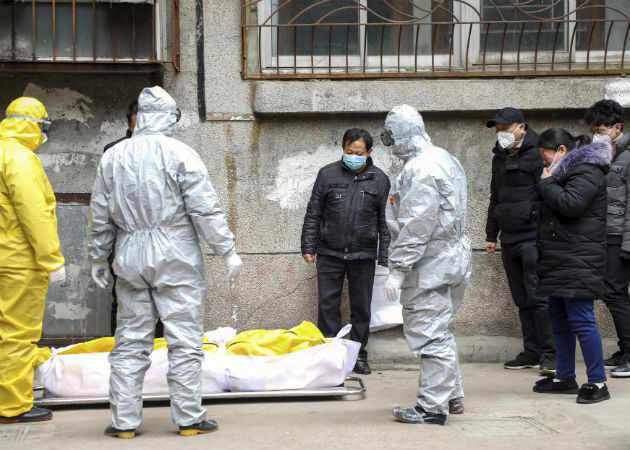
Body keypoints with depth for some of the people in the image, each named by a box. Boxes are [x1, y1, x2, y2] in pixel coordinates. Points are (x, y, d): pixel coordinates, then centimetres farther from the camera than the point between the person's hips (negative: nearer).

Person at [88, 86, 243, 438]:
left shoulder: (112, 157, 8)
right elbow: (205, 209, -10)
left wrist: (98, 258, 21)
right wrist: (227, 251, -4)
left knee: (131, 340, 9)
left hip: (131, 260, 4)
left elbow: (102, 217, 12)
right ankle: (189, 418, 4)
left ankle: (124, 420, 11)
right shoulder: (180, 154, -7)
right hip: (176, 258, -4)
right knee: (185, 339, 2)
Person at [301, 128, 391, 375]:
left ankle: (358, 356, 17)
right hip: (330, 253, 0)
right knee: (328, 305, 1)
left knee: (361, 307, 6)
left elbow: (385, 221, 7)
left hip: (363, 255, 0)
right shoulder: (328, 174, 3)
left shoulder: (379, 179, 4)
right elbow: (313, 214, 7)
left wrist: (384, 258, 2)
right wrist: (308, 247, 3)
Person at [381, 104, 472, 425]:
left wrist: (398, 269, -21)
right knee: (439, 331, 19)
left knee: (428, 334, -5)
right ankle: (451, 396, 27)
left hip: (431, 264, -11)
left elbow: (416, 226, -23)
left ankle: (433, 406, -1)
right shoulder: (444, 159, 16)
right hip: (452, 258, 11)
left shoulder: (420, 169, -18)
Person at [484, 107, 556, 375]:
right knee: (522, 300, 9)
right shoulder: (500, 158, 18)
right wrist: (491, 235, 22)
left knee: (538, 297, -10)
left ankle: (550, 354, -5)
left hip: (532, 239, -8)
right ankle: (532, 352, 15)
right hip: (509, 240, 8)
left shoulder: (536, 154, -7)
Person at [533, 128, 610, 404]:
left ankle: (598, 383, -6)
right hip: (560, 261, 11)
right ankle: (565, 378, 23)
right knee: (558, 319, 14)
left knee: (581, 320, -11)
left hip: (579, 262, -11)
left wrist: (546, 183, -12)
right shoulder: (568, 172, 20)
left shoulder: (586, 172, -11)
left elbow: (571, 204, -24)